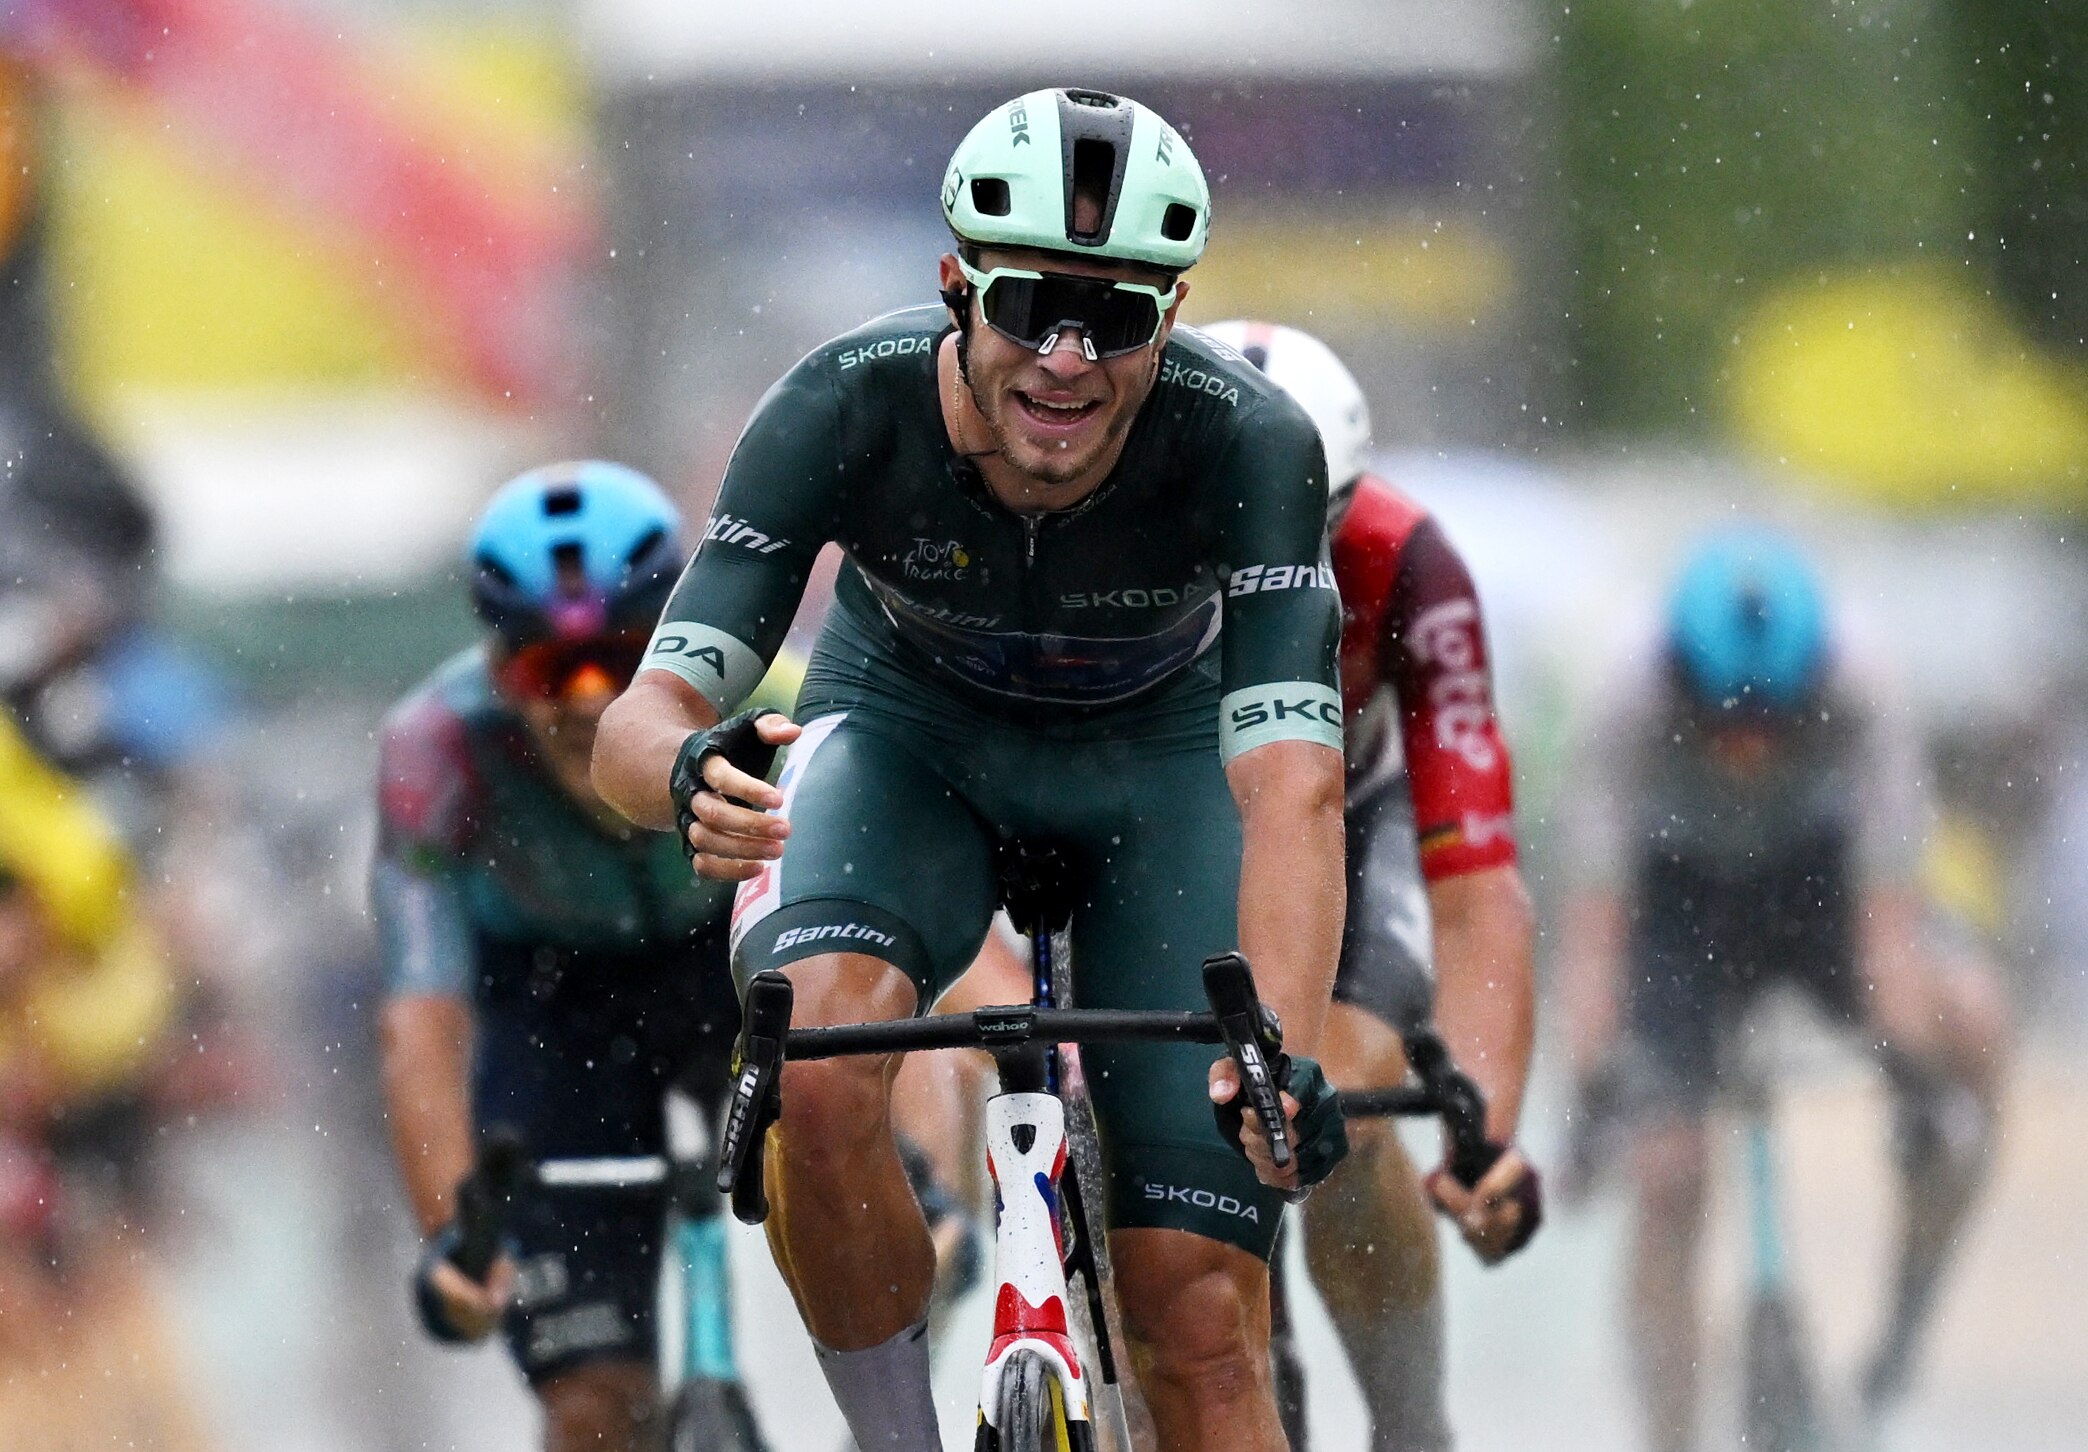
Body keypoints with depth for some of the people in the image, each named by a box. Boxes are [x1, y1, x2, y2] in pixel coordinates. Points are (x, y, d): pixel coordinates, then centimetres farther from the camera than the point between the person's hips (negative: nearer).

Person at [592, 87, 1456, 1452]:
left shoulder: (1248, 443, -33)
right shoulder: (845, 409, -31)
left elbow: (1293, 783, -42)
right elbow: (645, 715, -34)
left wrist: (1283, 1051, -58)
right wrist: (690, 772, -59)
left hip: (1154, 757, 0)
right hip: (909, 731, 0)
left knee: (1203, 1321, -10)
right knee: (816, 1081, -33)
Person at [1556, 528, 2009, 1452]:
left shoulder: (1858, 709, -32)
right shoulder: (1634, 720, -33)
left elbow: (1889, 917, -34)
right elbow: (1595, 923, -35)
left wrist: (1917, 1056, -46)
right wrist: (1590, 1076, -47)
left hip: (1817, 881, 0)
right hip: (1685, 896, 0)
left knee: (1969, 1022, -27)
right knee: (1667, 1183, -14)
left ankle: (1914, 1299, -9)